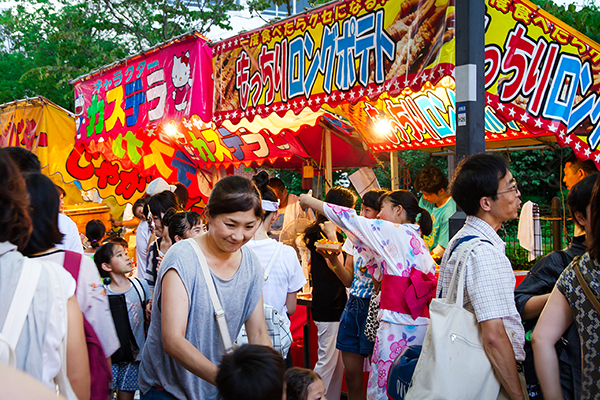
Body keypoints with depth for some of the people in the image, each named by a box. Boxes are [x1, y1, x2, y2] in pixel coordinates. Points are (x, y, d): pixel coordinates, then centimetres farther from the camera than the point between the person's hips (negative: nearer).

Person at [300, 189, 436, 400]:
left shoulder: (395, 232, -5)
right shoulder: (416, 240, 19)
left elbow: (348, 218, -1)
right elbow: (381, 272, 25)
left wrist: (309, 201, 8)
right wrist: (360, 242, 23)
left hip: (399, 325, -9)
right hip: (420, 325, 9)